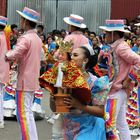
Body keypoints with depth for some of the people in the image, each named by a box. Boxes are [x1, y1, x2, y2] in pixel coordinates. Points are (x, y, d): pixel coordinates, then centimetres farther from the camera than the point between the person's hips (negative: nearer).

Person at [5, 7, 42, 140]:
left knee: (23, 114, -5)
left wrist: (7, 55, -8)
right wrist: (15, 56, 8)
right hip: (33, 80, 9)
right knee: (27, 112, 16)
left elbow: (14, 55, -29)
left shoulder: (25, 38, -16)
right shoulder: (37, 39, 12)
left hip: (24, 80, -9)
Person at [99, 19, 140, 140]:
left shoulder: (121, 47, -15)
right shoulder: (117, 46, 12)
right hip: (120, 91, 9)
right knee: (122, 123, 13)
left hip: (115, 92, -9)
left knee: (108, 125, -9)